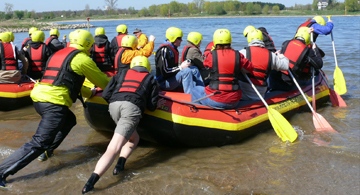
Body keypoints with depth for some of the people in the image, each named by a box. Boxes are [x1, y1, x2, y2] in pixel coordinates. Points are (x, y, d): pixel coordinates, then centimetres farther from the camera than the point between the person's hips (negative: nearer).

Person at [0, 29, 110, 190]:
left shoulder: (57, 54, 22)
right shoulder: (82, 59, -1)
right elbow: (102, 81, 9)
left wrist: (89, 93, 39)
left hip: (38, 98, 9)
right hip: (54, 104, -9)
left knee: (69, 120, 29)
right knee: (39, 144, -8)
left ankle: (47, 152, 26)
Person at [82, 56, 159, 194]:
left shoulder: (122, 73, 30)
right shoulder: (151, 79, 26)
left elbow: (105, 95, 20)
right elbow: (152, 106, 17)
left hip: (113, 105, 4)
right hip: (132, 107, -4)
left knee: (134, 138, 25)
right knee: (113, 149, -12)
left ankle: (121, 162, 8)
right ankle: (90, 182, -22)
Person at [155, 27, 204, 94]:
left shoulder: (173, 48, 12)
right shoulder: (164, 50, -19)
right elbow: (164, 71, -24)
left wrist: (182, 64, 0)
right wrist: (180, 67, -18)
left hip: (173, 77, 10)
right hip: (163, 82, -10)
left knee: (194, 69, 5)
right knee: (186, 71, -28)